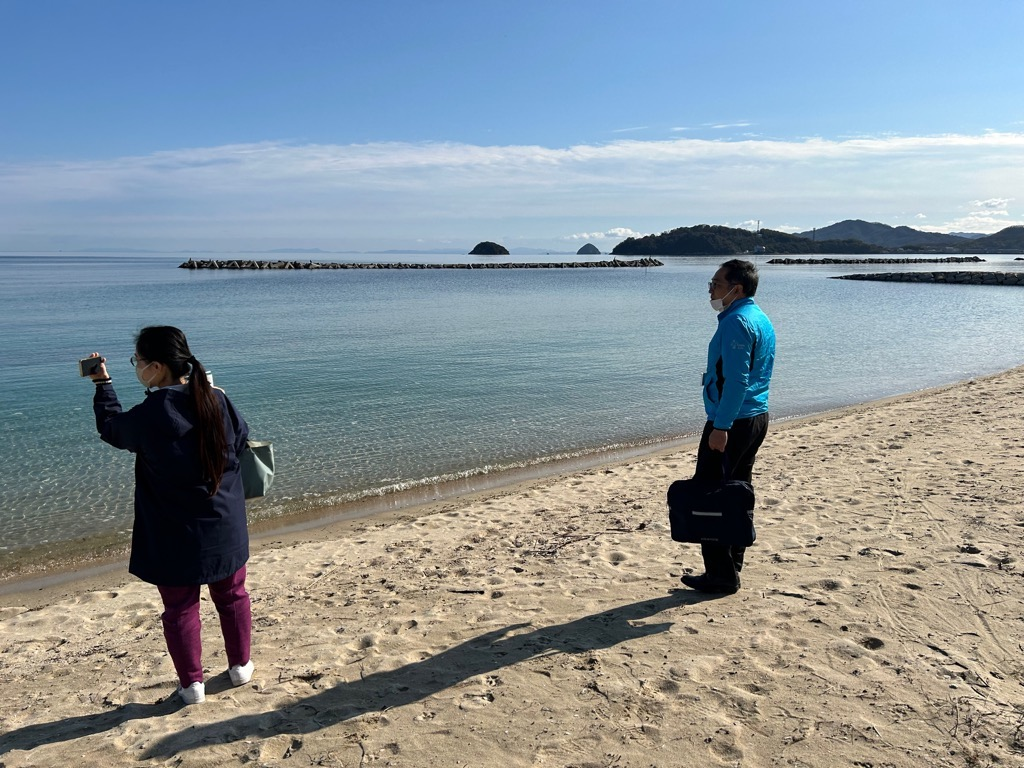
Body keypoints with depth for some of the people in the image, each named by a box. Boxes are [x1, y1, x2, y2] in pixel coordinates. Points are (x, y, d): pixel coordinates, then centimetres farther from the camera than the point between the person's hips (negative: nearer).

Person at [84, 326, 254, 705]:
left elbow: (110, 427, 3)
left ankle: (192, 683, 23)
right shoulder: (217, 400, -11)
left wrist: (102, 383, 15)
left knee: (180, 608, 14)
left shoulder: (147, 416, -20)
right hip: (224, 529, 4)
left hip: (175, 536, -3)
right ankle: (241, 666, 33)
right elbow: (241, 439, 7)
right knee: (232, 595, 21)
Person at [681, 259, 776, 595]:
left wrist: (721, 427, -24)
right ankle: (732, 567, 23)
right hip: (757, 417, 11)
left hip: (731, 422, -11)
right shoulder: (761, 319, 16)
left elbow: (736, 380, -23)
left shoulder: (737, 322, -16)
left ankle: (720, 574, 0)